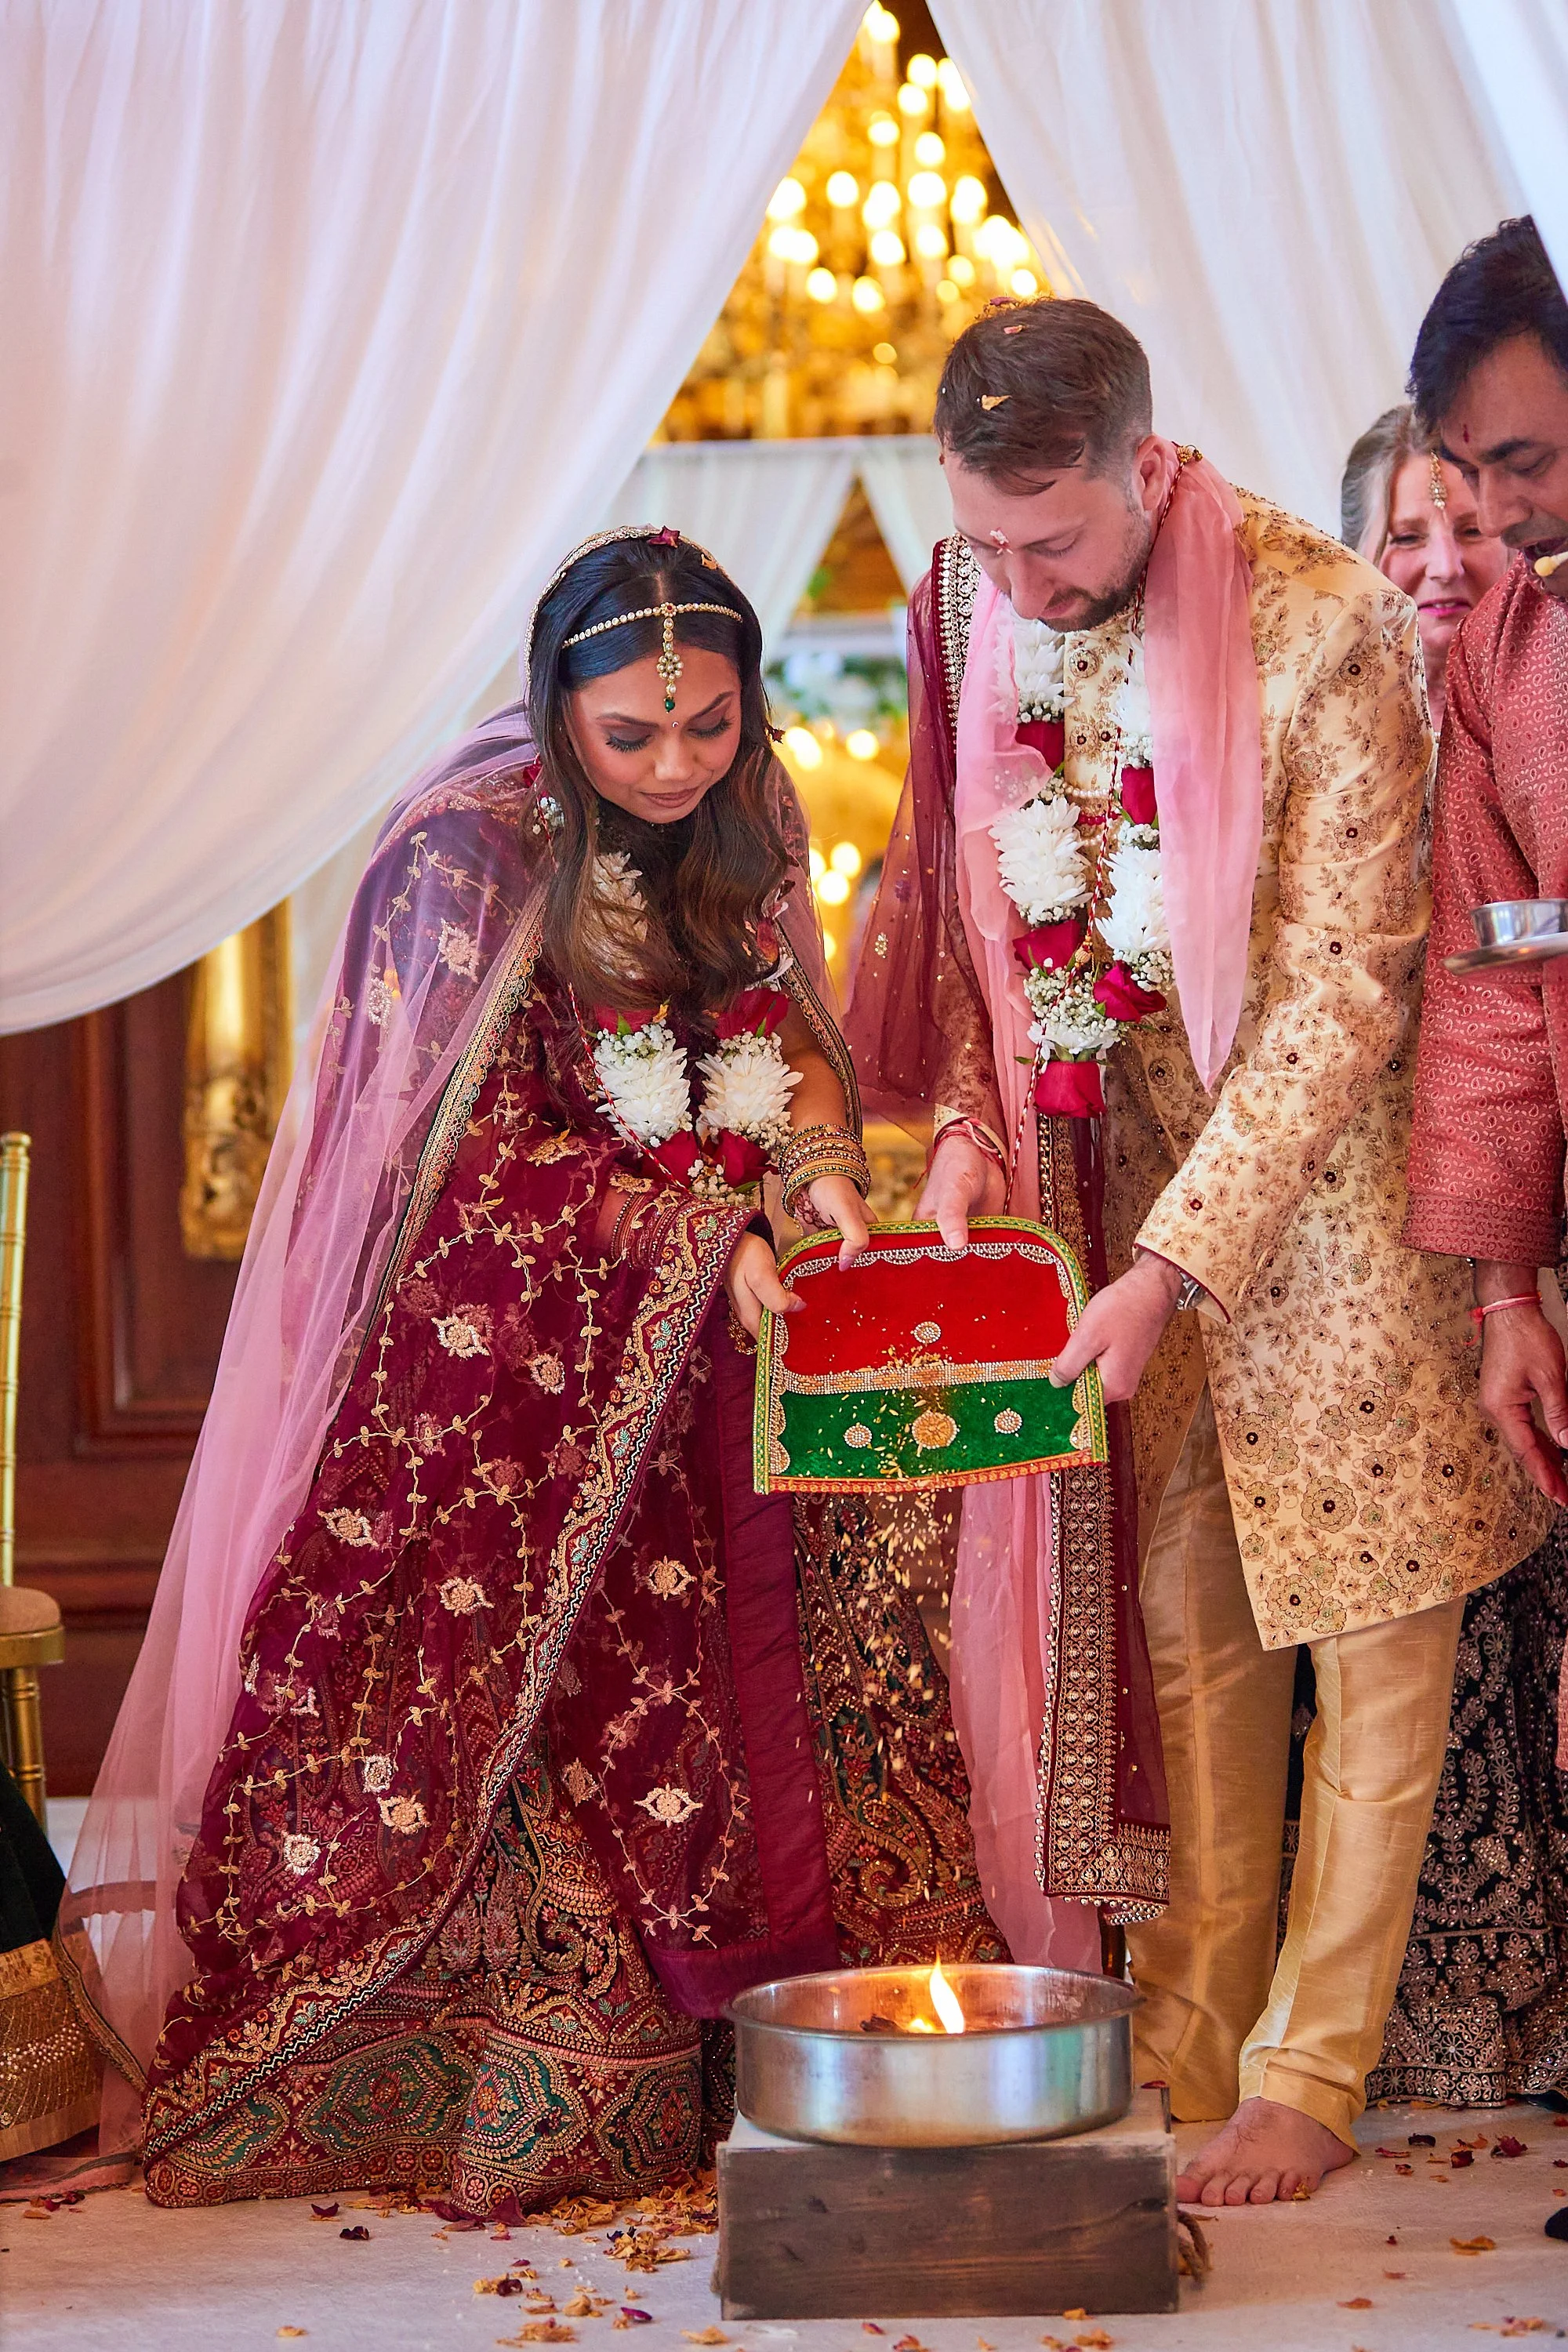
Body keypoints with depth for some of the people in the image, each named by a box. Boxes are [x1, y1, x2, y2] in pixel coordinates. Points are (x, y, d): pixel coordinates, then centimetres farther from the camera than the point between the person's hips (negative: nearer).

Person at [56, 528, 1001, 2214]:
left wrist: (821, 1173, -12)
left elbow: (785, 1031, 10)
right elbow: (486, 1156, -15)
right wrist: (705, 1242, -24)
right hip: (492, 1361, -6)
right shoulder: (467, 856, -16)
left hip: (692, 1353, 6)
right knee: (528, 1718, -7)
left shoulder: (741, 823, 3)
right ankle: (525, 2110, 5)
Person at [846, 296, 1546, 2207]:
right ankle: (1186, 2042, 18)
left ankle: (1311, 2080, 9)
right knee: (1183, 1610, 8)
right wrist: (969, 1126, -6)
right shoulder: (971, 607, -4)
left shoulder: (1327, 631, -22)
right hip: (1117, 1165, 5)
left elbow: (1341, 996, -21)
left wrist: (1171, 1269, -24)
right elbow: (968, 893, 9)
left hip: (1327, 1170, -4)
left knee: (1371, 1613, -2)